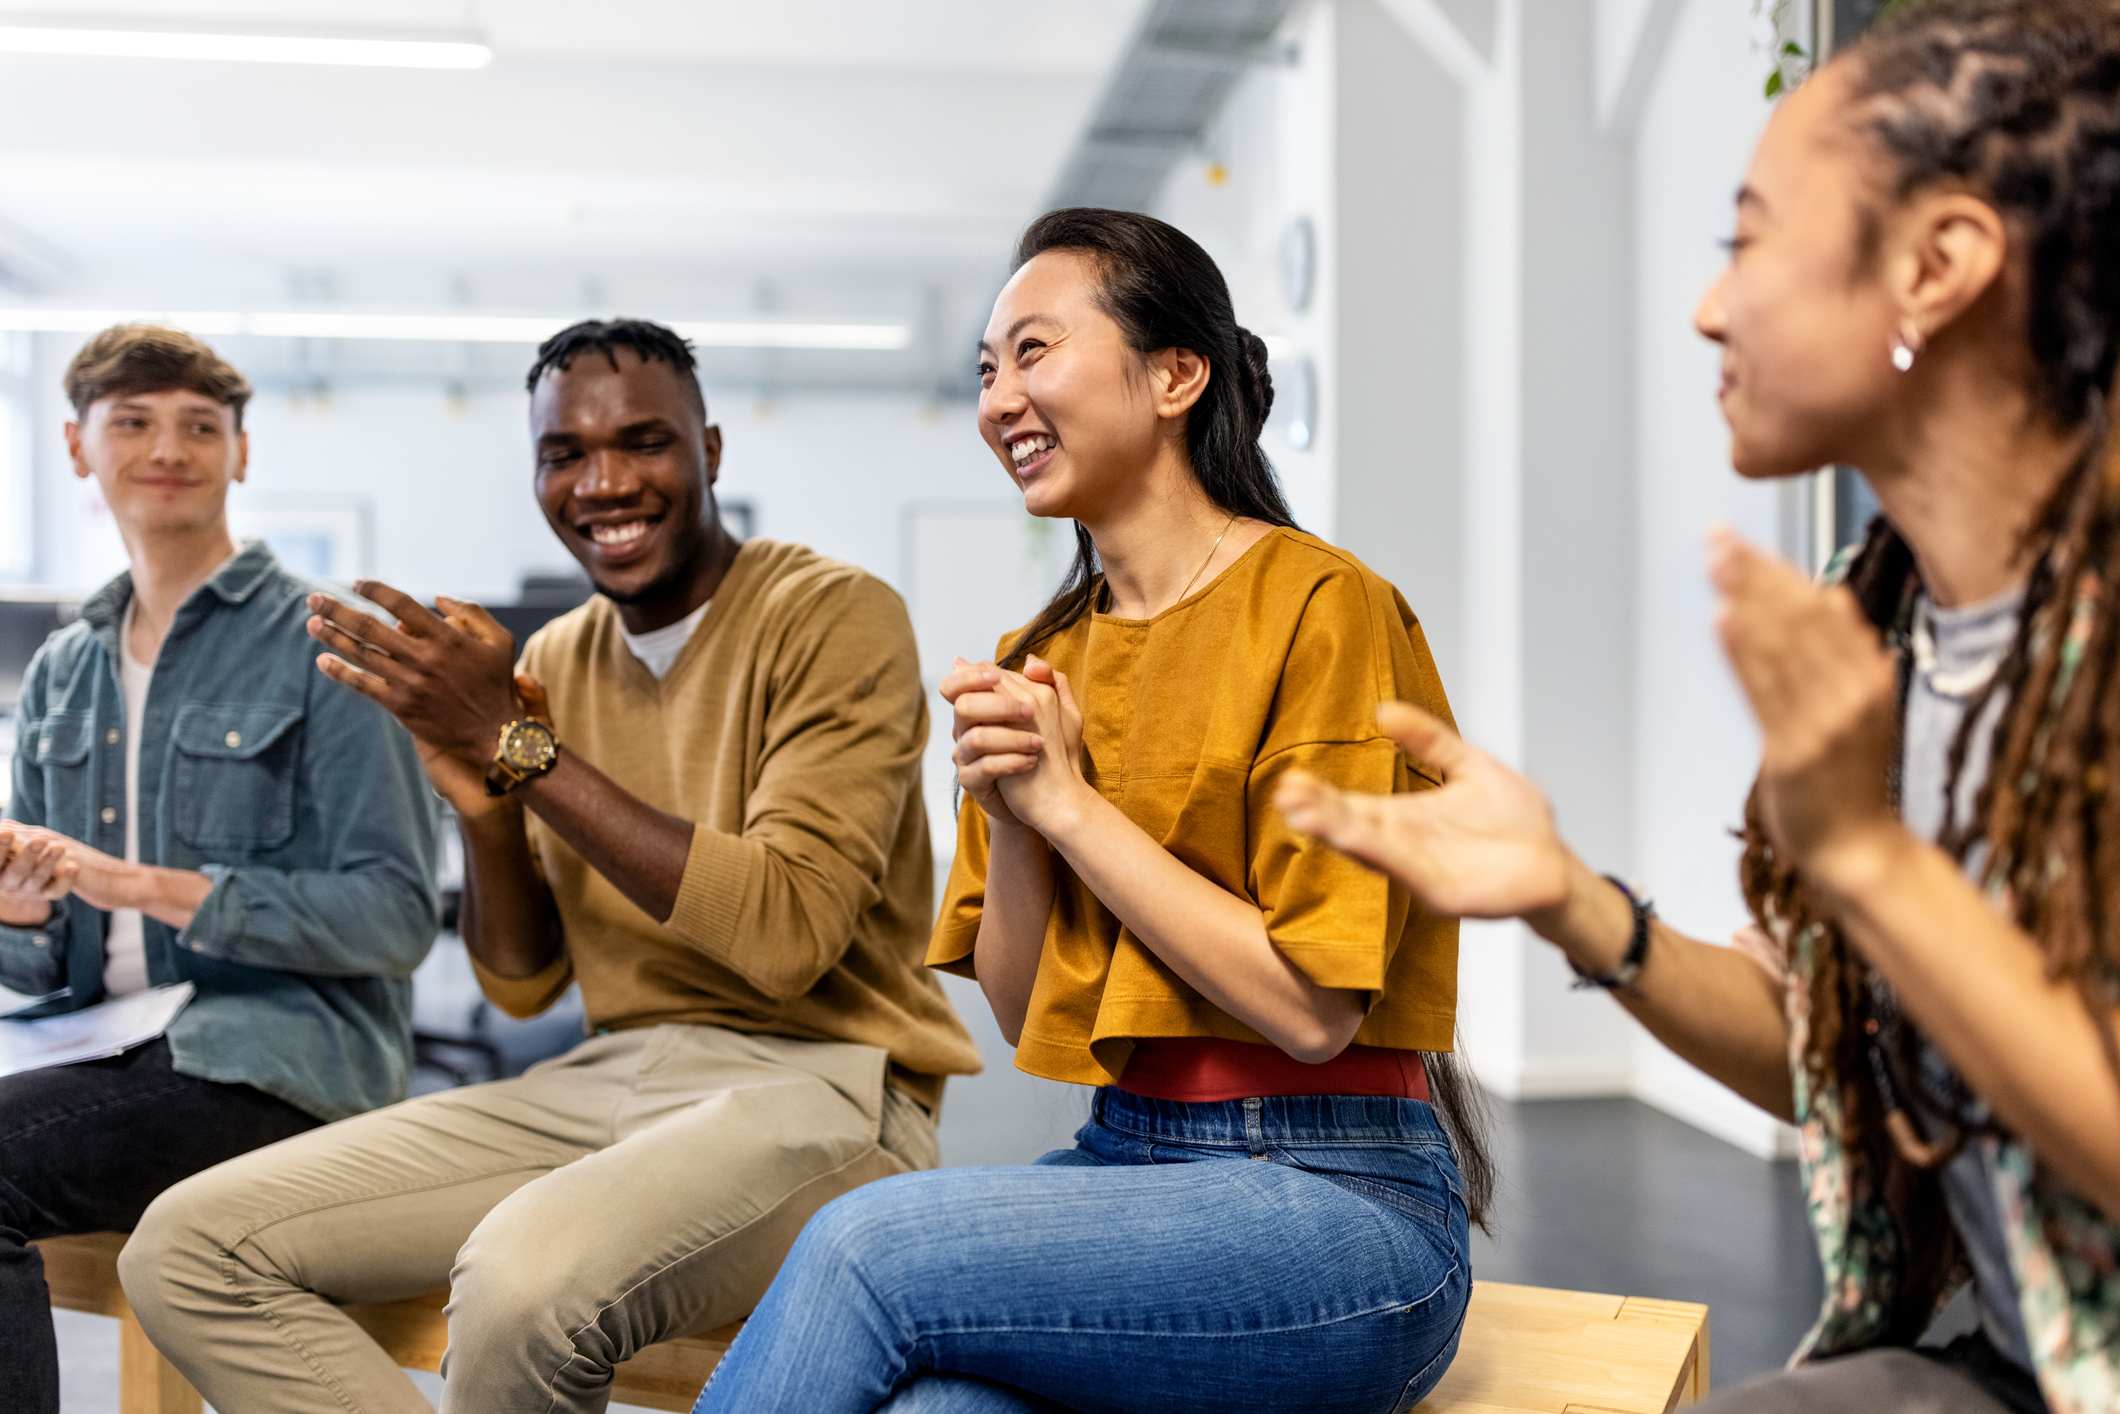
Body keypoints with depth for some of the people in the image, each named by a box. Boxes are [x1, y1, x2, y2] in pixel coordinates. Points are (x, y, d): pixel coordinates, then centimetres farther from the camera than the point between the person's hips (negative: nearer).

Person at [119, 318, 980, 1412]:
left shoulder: (834, 614, -8)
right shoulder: (551, 660, 12)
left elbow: (790, 934, -21)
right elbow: (525, 984, 15)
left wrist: (520, 745, -16)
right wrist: (484, 806, -5)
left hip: (814, 1081, -6)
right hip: (605, 1079, 7)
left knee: (525, 1273, -36)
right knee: (187, 1247, -6)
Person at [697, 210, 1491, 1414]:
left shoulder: (1321, 607, -9)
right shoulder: (1043, 659, 12)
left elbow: (1311, 1007, -14)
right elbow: (1026, 1017, 12)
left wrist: (1068, 801, -12)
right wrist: (1005, 813, -6)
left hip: (1340, 1199, -5)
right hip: (1123, 1161, 5)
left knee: (868, 1245, -25)